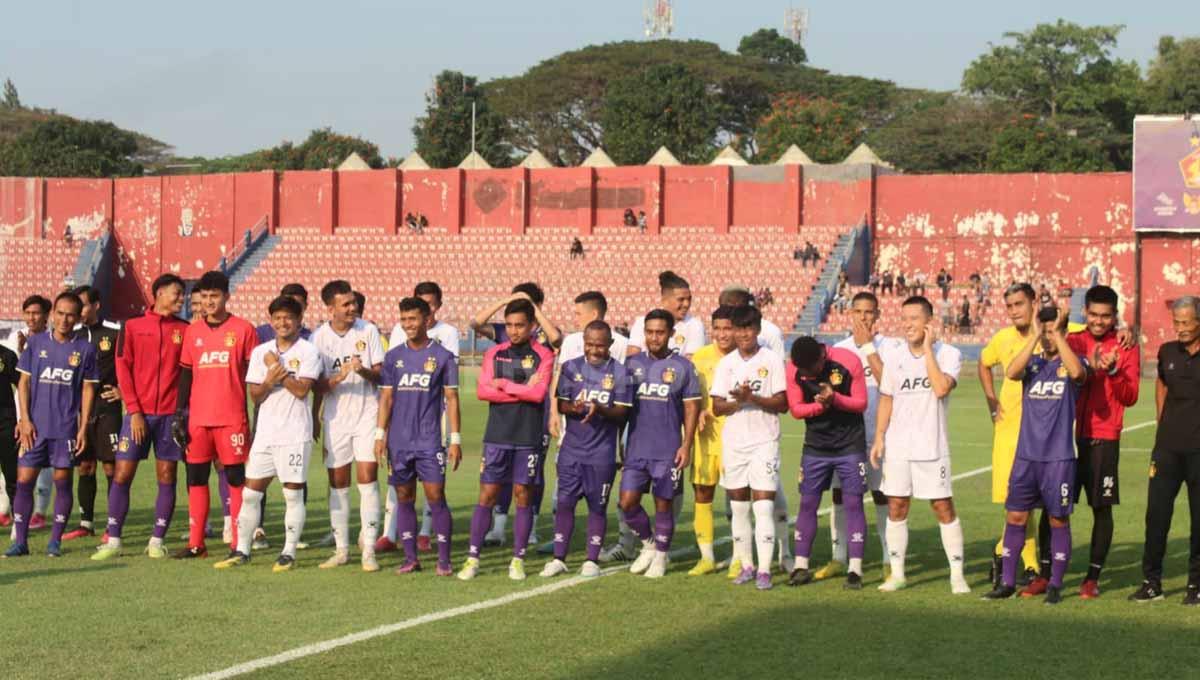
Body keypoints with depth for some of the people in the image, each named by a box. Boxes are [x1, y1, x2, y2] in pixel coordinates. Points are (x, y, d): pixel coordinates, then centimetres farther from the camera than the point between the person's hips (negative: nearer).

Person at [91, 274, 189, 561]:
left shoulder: (184, 330, 8)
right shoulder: (133, 327, 4)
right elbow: (123, 369, 1)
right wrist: (134, 411, -7)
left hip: (171, 415, 1)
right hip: (138, 413, -1)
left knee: (166, 477, 1)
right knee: (122, 474, -3)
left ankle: (157, 542, 8)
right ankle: (113, 542, 3)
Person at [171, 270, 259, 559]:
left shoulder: (243, 329, -1)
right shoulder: (193, 332, 11)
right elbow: (186, 375, 13)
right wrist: (179, 414, 7)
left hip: (233, 419, -4)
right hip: (198, 419, 4)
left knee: (235, 478, 0)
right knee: (196, 477, 5)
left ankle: (238, 543, 4)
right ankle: (195, 543, 11)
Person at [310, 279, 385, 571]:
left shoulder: (368, 331, -2)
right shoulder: (319, 338, -3)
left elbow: (380, 374, 0)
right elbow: (317, 385, -1)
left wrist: (364, 370, -21)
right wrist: (338, 378, -21)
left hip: (367, 416, -1)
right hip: (335, 419, 1)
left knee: (368, 479, -8)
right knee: (338, 484, 6)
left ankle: (369, 550, -5)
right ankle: (341, 549, 16)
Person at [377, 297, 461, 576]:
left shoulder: (442, 356, 0)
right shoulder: (393, 356, 9)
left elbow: (451, 399, 0)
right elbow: (386, 397, 10)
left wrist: (456, 439, -5)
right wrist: (380, 434, 3)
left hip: (429, 440, -3)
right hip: (399, 442, 3)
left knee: (436, 497, -7)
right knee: (404, 498, 6)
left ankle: (444, 560, -2)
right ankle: (411, 558, 13)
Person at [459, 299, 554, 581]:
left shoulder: (543, 356, 1)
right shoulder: (495, 354, 8)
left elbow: (539, 393, -13)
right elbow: (482, 391, -5)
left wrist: (503, 384, -6)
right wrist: (523, 391, -9)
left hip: (529, 438, -2)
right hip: (497, 437, 2)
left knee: (523, 496, 3)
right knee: (487, 495, 1)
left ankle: (518, 559, 11)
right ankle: (472, 558, 4)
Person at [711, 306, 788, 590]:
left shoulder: (772, 360, -1)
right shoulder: (726, 363, 7)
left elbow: (782, 404, -5)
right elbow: (717, 407, 3)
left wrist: (753, 398, -18)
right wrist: (738, 401, -16)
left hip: (764, 441, -4)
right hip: (733, 442, 4)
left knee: (763, 505, -9)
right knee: (738, 506, 8)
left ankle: (764, 570, -10)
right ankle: (746, 565, 17)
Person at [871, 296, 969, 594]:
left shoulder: (948, 354, -7)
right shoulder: (894, 354, 5)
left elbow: (941, 389, -24)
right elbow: (886, 398, 10)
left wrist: (927, 349, -18)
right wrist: (879, 437, 5)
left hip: (932, 446, -3)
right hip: (897, 446, 4)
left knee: (943, 507, -2)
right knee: (896, 507, 6)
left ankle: (957, 574, 5)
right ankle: (897, 573, 14)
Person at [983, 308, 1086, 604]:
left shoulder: (1072, 362, 0)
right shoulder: (1032, 363, 9)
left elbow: (1077, 372, -25)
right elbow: (1011, 373, -14)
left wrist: (1057, 332, -22)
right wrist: (1035, 336, -17)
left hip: (1059, 457, -3)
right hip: (1026, 454, 3)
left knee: (1058, 519, 4)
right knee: (1016, 516, 5)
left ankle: (1055, 584, 13)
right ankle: (1007, 582, 13)